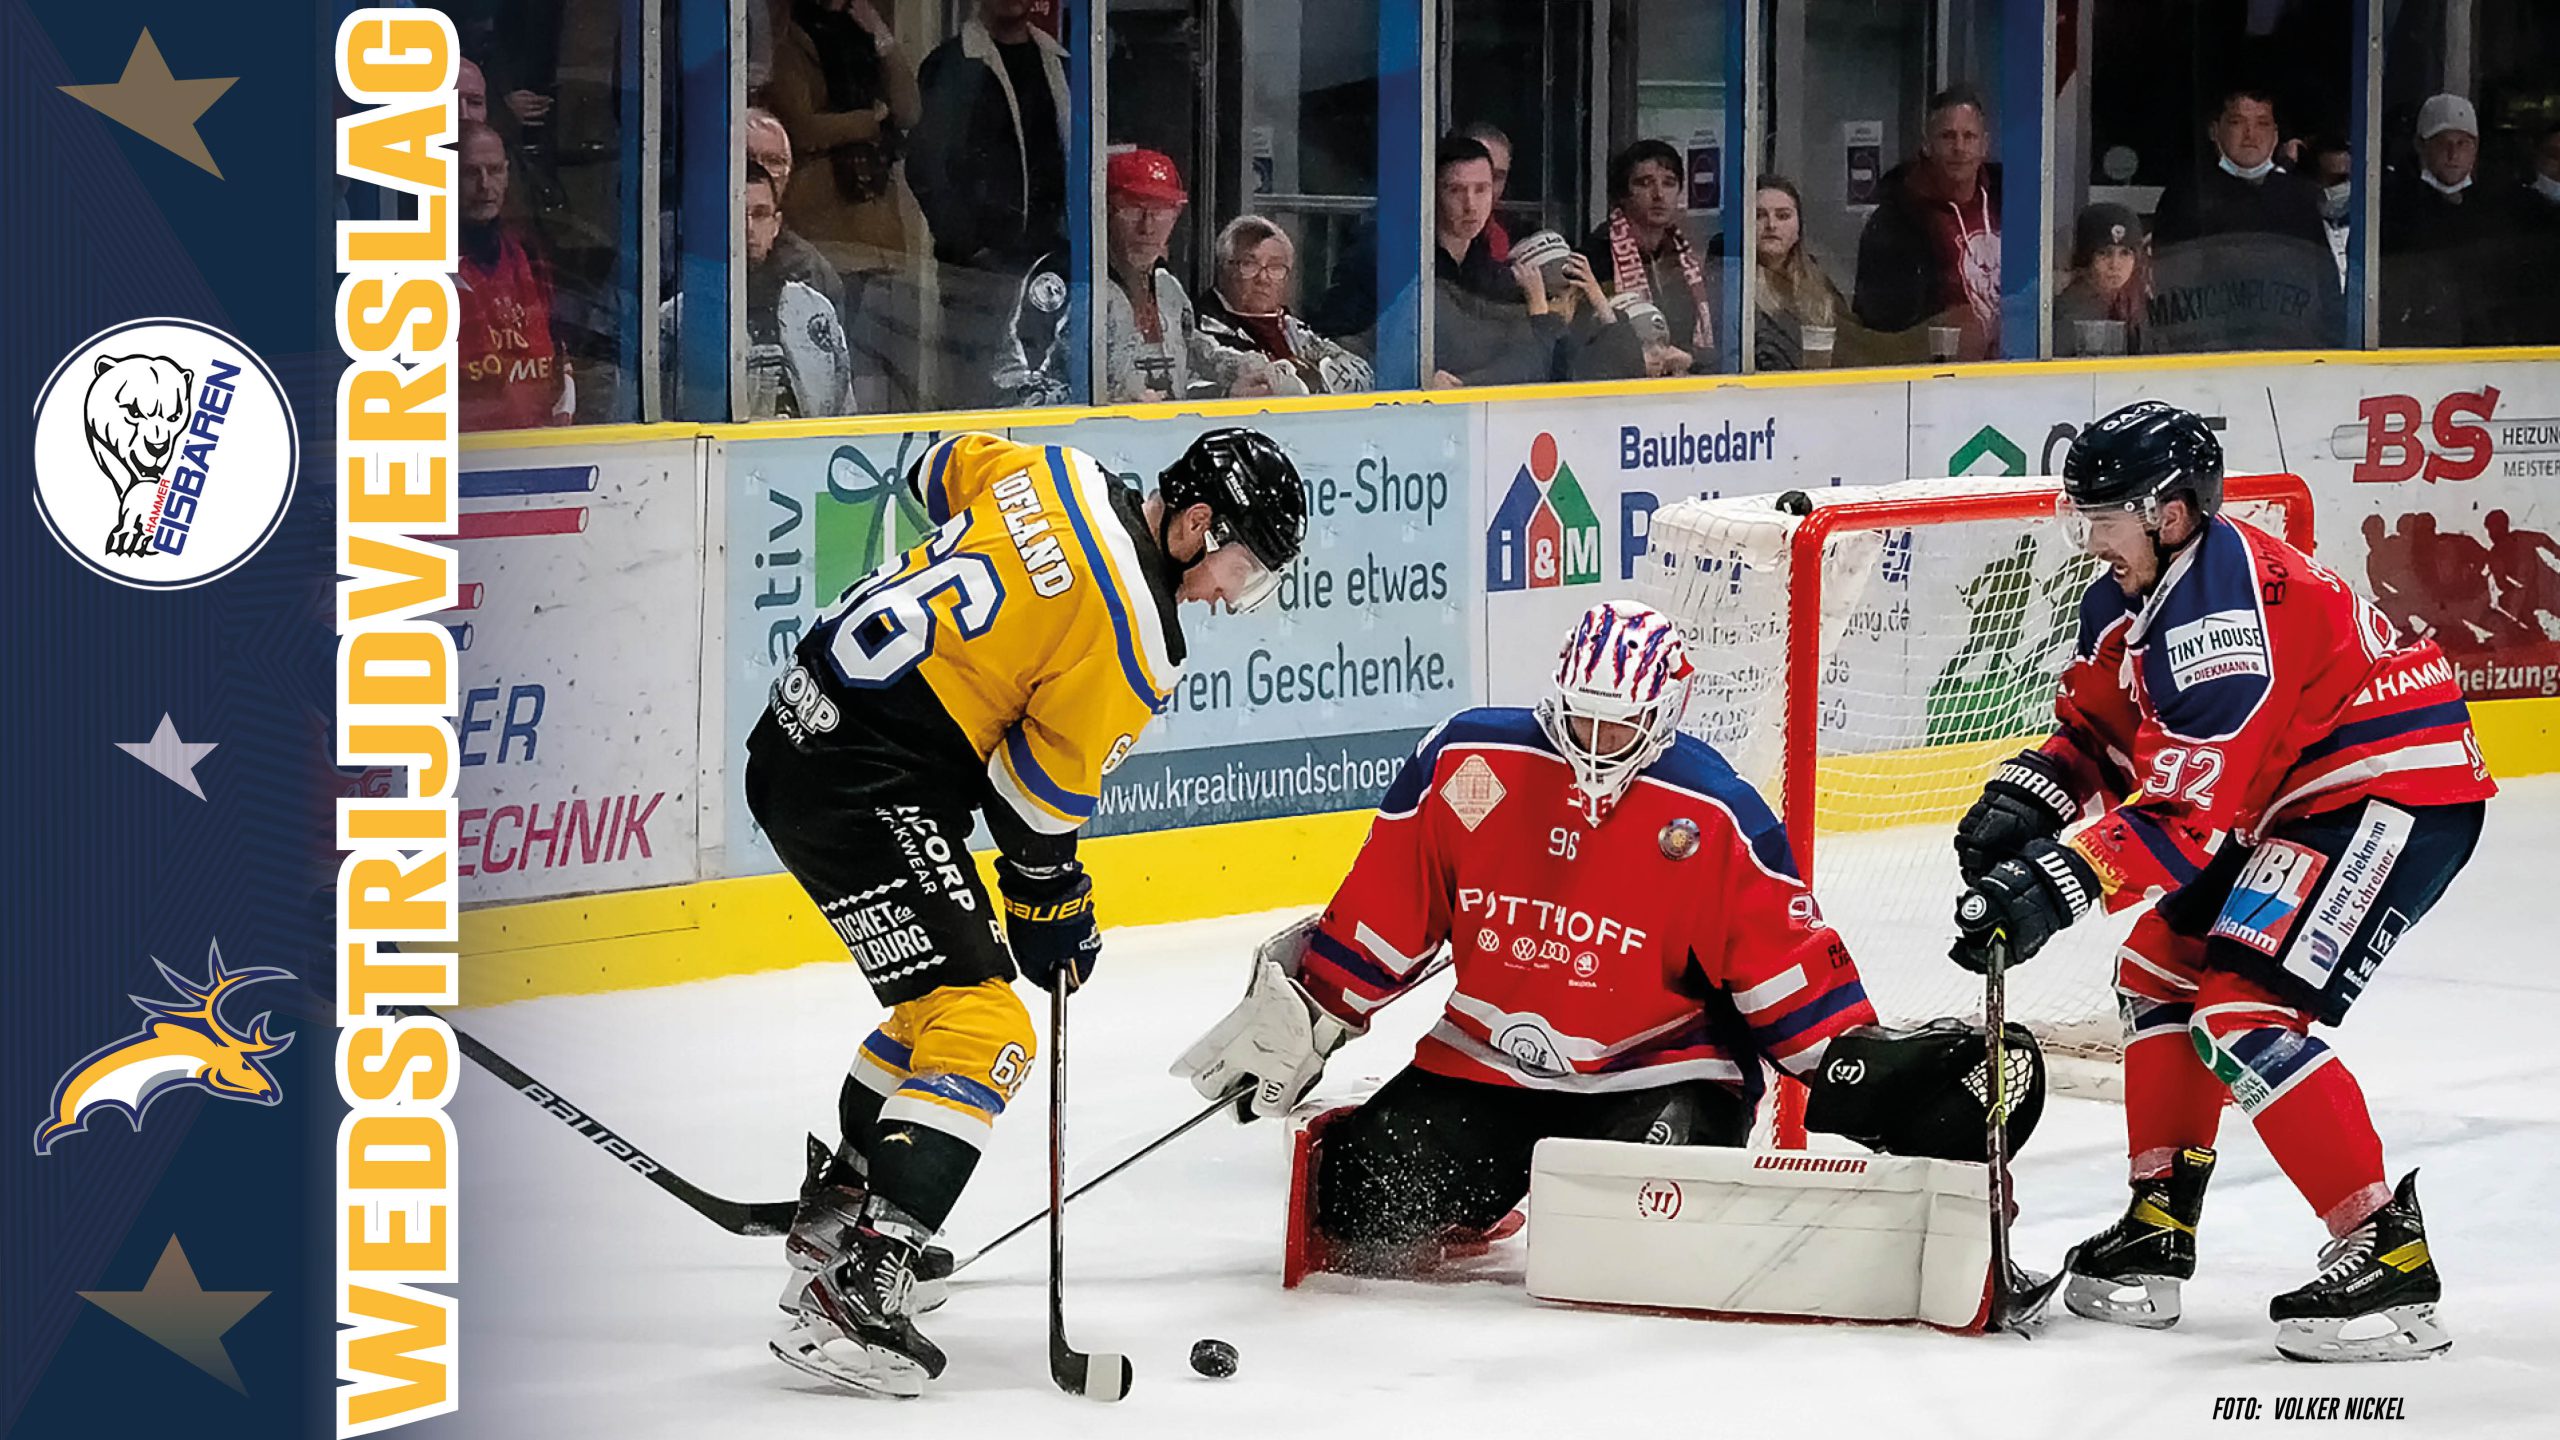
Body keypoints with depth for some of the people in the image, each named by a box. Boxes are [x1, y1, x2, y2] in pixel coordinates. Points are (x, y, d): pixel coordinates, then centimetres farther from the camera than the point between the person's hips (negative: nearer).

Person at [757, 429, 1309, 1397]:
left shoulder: (1058, 476, 6)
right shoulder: (1135, 641, -16)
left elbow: (938, 475, 24)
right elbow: (1041, 796, -10)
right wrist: (1051, 913, 5)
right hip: (860, 788, -10)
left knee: (943, 988, 27)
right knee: (981, 1026, -14)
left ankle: (832, 1218, 41)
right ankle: (850, 1298, -23)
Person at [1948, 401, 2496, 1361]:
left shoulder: (2226, 606, -26)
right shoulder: (2131, 598, 6)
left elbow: (2189, 805, -31)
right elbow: (2095, 728, 16)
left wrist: (2056, 884, -34)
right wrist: (2020, 803, -3)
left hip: (2398, 792, -11)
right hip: (2293, 804, 11)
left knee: (2244, 1014, -20)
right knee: (2160, 974, 14)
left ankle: (2389, 1256, -19)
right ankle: (2158, 1233, 22)